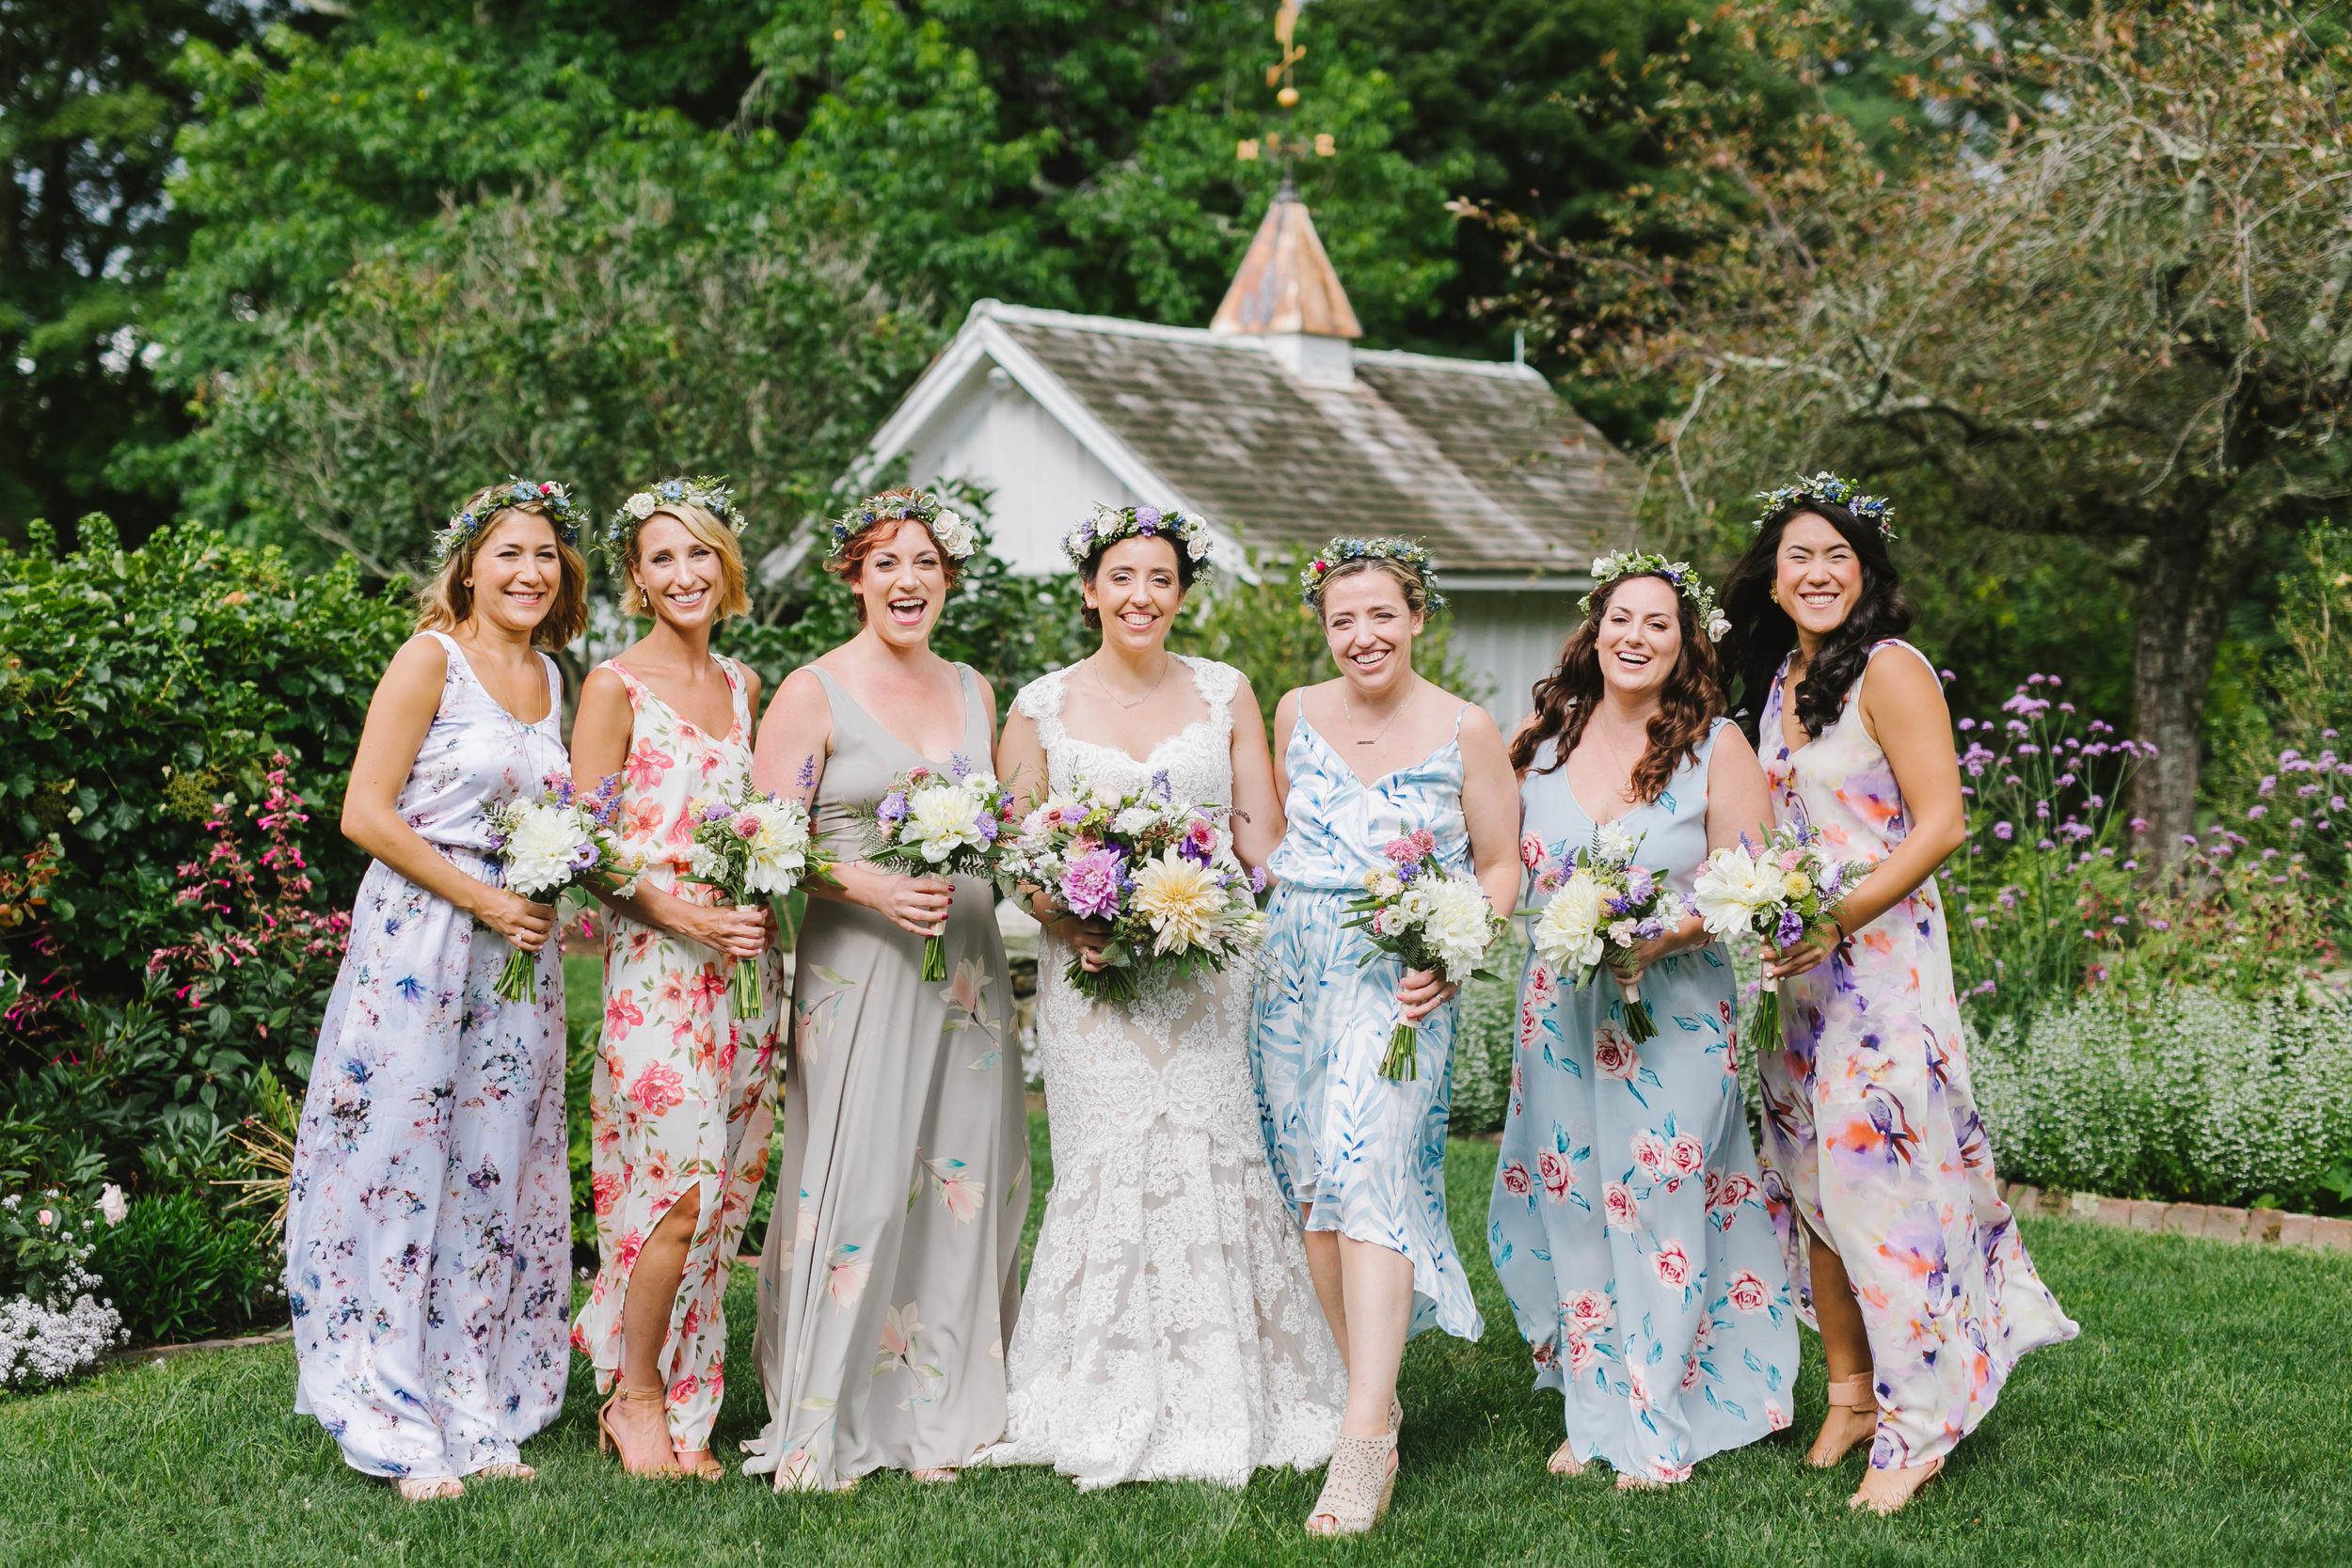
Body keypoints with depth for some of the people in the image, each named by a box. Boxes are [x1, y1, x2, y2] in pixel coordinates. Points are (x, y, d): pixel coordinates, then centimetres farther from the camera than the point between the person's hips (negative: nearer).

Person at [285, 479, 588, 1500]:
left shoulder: (548, 677, 13)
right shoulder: (432, 658, -7)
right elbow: (366, 814, -12)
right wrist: (481, 898, -14)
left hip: (517, 950, 6)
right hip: (417, 943, -6)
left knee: (493, 1182, 9)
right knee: (402, 1175, -2)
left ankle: (478, 1417, 18)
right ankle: (397, 1427, 7)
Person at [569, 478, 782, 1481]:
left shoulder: (741, 686, 15)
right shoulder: (616, 686, -3)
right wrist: (677, 911, -18)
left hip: (745, 965, 6)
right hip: (655, 964, -6)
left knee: (723, 1193, 6)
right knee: (680, 1190, -9)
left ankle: (684, 1411, 16)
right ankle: (636, 1397, 9)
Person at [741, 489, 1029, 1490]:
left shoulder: (973, 692, 15)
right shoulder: (813, 694, -2)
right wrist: (873, 888, -20)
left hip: (965, 961, 6)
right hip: (856, 966, -5)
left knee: (964, 1177, 5)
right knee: (855, 1175, -8)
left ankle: (939, 1414, 15)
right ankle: (817, 1433, 2)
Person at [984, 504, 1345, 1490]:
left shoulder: (1226, 694, 9)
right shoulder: (1041, 706, 7)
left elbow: (1263, 842, 8)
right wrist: (1075, 924, -12)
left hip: (1204, 967, 1)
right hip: (1087, 968, 0)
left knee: (1205, 1158, -6)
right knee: (1108, 1167, -6)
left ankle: (1218, 1403, 5)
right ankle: (1111, 1413, 4)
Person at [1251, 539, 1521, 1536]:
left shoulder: (1464, 730, -2)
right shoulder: (1297, 713, 8)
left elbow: (1500, 864, 3)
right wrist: (1270, 919, 8)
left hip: (1400, 977, -5)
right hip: (1295, 968, 5)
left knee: (1367, 1165, -19)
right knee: (1312, 1183, 4)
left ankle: (1364, 1445, -22)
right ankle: (1373, 1392, 18)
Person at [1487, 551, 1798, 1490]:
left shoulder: (1717, 746, -3)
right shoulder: (1541, 740, 7)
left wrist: (1667, 934, -21)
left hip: (1674, 1010, -4)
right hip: (1560, 1005, 4)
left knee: (1658, 1208, -3)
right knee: (1572, 1209, 6)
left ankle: (1659, 1428, 9)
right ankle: (1593, 1418, 19)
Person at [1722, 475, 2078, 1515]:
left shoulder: (1889, 669, -10)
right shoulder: (1779, 678, 13)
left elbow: (1940, 825, -15)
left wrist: (1837, 918, -21)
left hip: (1883, 954, -8)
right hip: (1793, 962, 8)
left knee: (1878, 1176, -8)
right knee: (1810, 1179, 9)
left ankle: (1922, 1426, 1)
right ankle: (1850, 1394, 20)